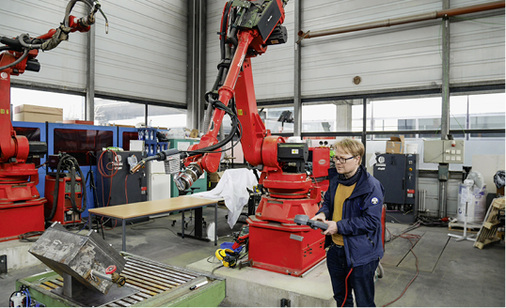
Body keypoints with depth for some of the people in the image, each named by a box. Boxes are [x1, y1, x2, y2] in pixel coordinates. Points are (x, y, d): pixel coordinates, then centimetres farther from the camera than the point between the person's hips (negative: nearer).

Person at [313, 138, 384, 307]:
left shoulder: (371, 186, -20)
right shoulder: (335, 179, 3)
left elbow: (371, 221, -22)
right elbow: (328, 201, 18)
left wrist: (339, 226, -24)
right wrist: (322, 213, -4)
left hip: (361, 255, -7)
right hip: (336, 250, 7)